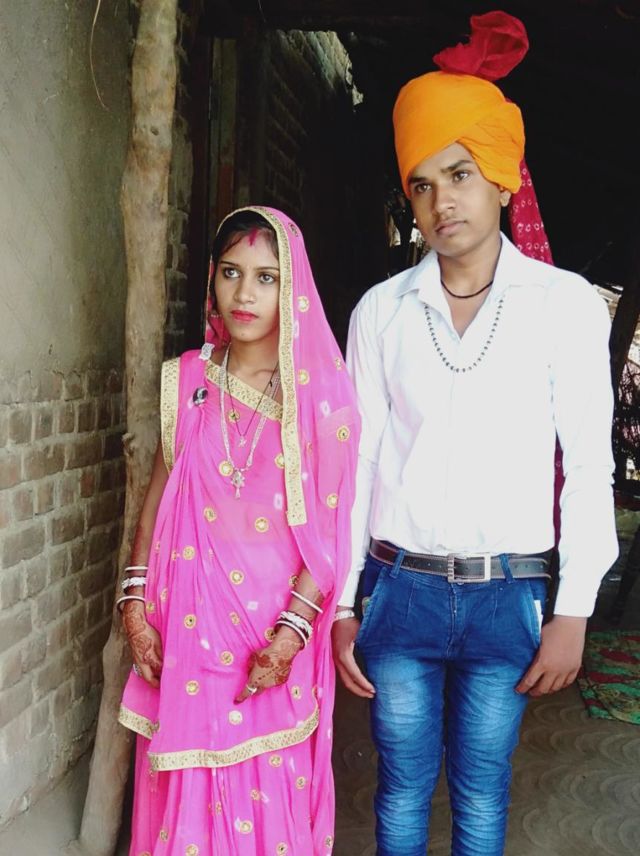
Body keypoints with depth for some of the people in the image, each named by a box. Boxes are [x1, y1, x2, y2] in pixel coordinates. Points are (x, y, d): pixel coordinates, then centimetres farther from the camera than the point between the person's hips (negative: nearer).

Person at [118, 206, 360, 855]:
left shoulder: (321, 390, -5)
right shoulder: (185, 380, 4)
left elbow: (330, 524, -8)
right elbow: (157, 496, 9)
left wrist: (292, 630, -15)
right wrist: (134, 603, 2)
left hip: (276, 629, -2)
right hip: (187, 623, 3)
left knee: (272, 790, 8)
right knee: (186, 790, 13)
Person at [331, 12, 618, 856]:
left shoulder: (568, 304, -3)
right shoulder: (381, 311, 2)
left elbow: (589, 469, -3)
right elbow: (355, 462, 4)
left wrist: (573, 613, -6)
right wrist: (339, 606, 3)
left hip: (508, 595, -1)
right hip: (400, 588, 1)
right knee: (404, 787, 11)